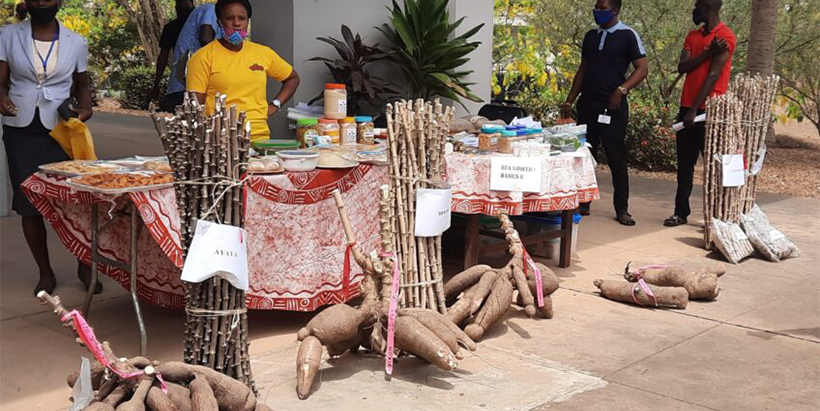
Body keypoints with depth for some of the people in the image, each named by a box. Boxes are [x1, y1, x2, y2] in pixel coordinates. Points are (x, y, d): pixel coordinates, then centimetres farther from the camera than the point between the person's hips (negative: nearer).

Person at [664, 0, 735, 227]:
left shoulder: (726, 36, -8)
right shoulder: (693, 36, 14)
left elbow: (713, 75, -15)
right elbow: (682, 67, 1)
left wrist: (695, 109, -19)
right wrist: (708, 52, -12)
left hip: (710, 110, -7)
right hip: (686, 107, 7)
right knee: (684, 163, 7)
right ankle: (681, 212, 12)